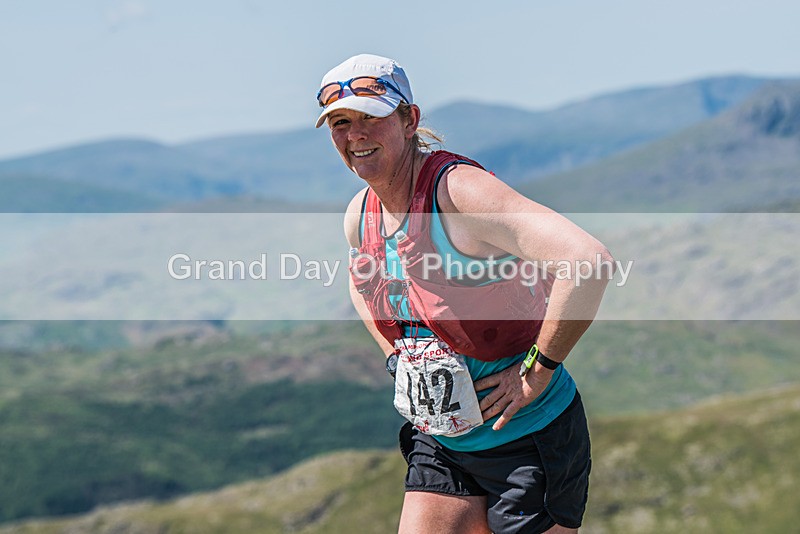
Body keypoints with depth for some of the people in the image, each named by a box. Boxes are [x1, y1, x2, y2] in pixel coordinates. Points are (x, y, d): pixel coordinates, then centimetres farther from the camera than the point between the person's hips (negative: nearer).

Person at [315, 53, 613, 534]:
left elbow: (589, 261, -34)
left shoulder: (460, 190, -22)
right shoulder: (359, 215, 2)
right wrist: (398, 360, 11)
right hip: (440, 441, 7)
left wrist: (537, 372, -26)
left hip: (530, 435, -7)